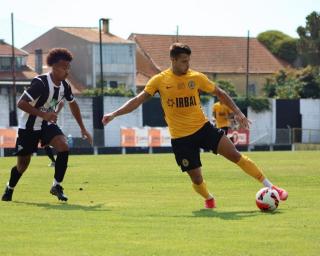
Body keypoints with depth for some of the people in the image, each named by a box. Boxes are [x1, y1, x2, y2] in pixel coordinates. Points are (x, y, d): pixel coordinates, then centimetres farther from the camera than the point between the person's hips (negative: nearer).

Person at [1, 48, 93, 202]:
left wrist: (83, 128, 16)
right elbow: (21, 103, -31)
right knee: (23, 164, 6)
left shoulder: (64, 86, -5)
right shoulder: (40, 83, -27)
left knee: (64, 147, -22)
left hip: (48, 124, 5)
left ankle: (56, 186, -11)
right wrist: (43, 114, -36)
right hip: (29, 127, -5)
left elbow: (73, 104, 16)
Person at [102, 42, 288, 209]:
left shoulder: (196, 77, -2)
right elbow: (138, 100, -1)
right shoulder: (160, 80, -4)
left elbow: (220, 93, 9)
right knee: (196, 179, -2)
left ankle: (269, 186, -8)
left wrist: (237, 112, -1)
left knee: (234, 154, -15)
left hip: (203, 127, 1)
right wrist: (114, 114, -10)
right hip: (180, 137, -1)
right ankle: (209, 199, 33)